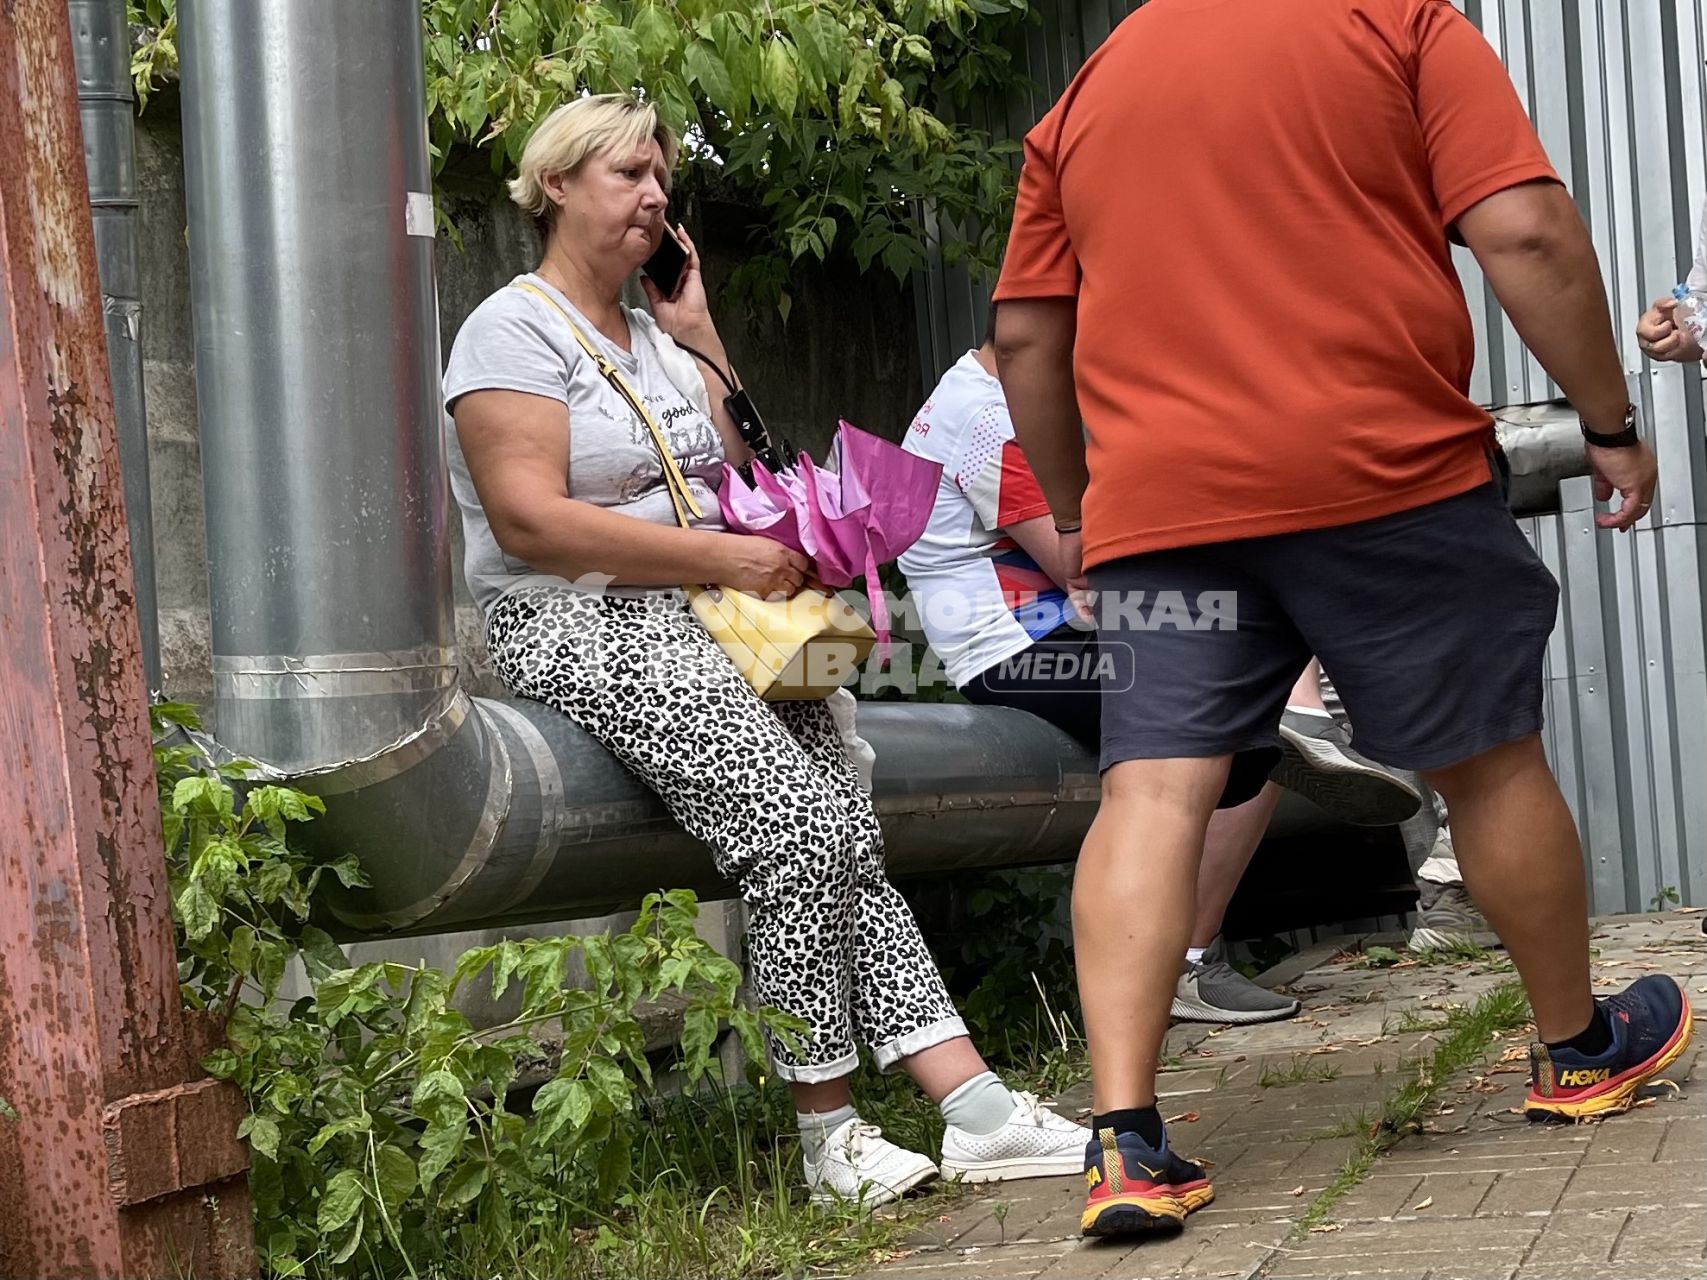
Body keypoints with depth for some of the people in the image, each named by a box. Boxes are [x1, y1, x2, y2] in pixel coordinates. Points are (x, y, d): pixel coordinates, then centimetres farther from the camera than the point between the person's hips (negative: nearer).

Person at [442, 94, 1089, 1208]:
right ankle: (828, 1137, -16)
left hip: (709, 619, 7)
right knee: (802, 831, -24)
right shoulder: (518, 330, -2)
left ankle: (978, 1107, -19)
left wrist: (702, 336, 16)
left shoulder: (655, 332, 22)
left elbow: (737, 478, 22)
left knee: (848, 841, -12)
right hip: (583, 627, -7)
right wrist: (725, 557, -17)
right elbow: (530, 520, -15)